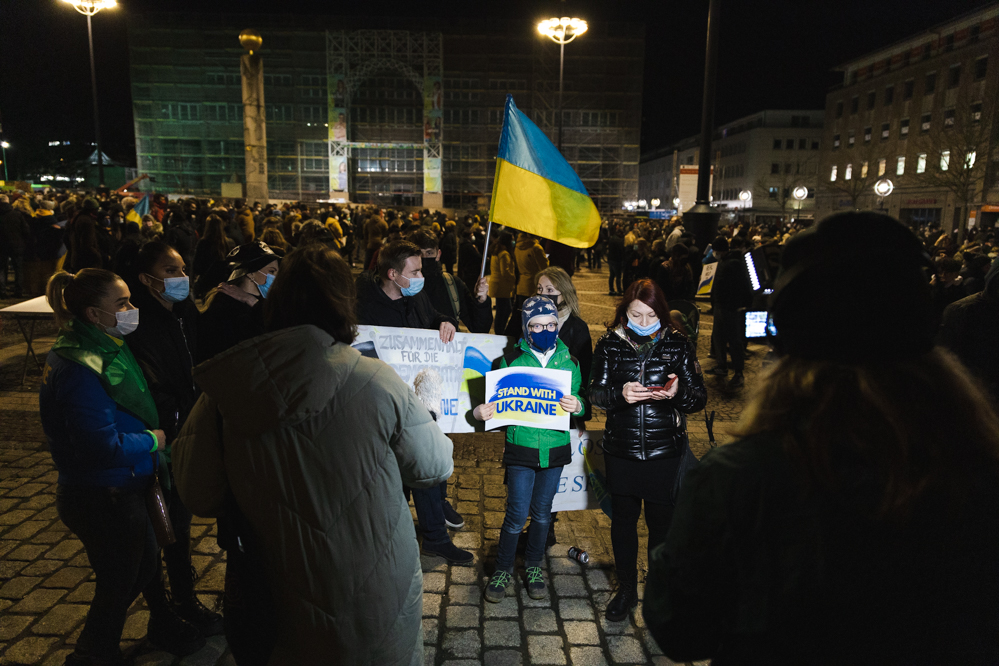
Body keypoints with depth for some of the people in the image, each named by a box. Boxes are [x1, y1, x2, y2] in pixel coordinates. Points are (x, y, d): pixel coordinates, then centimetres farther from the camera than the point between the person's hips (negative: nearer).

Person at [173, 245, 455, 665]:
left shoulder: (222, 394, -14)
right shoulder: (378, 383, -23)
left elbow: (200, 497, -4)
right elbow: (436, 468, -8)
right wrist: (426, 404, 9)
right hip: (380, 598, -2)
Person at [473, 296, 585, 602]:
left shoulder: (569, 362, 2)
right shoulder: (512, 360, -4)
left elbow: (580, 400, 7)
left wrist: (576, 405, -17)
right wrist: (481, 411, -21)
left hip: (555, 447, 2)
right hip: (521, 448, -2)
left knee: (542, 512, 14)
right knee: (517, 514, -1)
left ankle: (534, 566, 35)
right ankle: (503, 570, 21)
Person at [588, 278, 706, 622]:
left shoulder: (678, 344, -4)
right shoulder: (610, 344, -2)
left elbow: (700, 398, -4)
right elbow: (596, 393, -3)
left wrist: (678, 392, -26)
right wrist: (620, 393, -24)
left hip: (665, 450, -1)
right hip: (621, 449, 1)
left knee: (662, 520, 11)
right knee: (623, 517, 14)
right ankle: (627, 588, 35)